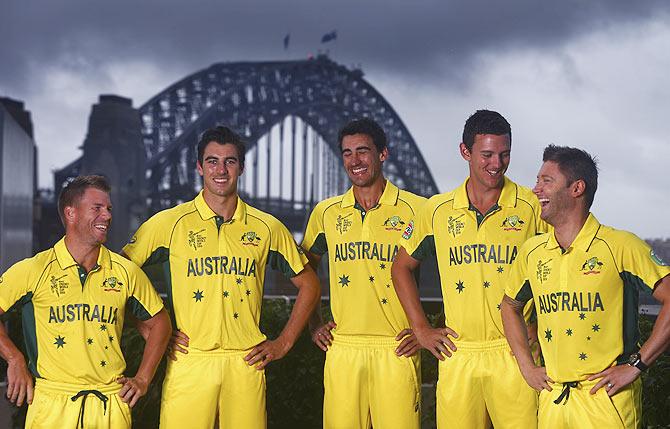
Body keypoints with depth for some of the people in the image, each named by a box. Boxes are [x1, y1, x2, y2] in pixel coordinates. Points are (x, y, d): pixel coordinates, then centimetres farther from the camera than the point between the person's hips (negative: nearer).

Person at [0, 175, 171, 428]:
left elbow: (158, 322, 15)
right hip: (52, 405, -2)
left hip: (112, 406, 2)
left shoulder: (125, 272, 4)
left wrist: (143, 379, 9)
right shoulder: (34, 270, -3)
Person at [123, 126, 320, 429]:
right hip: (188, 364, -1)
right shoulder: (169, 223, 2)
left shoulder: (266, 227, 7)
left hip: (246, 363, 2)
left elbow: (308, 284, 16)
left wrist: (283, 344, 9)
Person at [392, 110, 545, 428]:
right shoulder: (438, 210, 7)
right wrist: (421, 329, 11)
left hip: (514, 354, -2)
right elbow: (402, 267, 18)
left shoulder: (532, 206, 0)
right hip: (457, 355, 2)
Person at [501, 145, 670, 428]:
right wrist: (526, 366, 13)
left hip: (607, 396, -5)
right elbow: (510, 306, 23)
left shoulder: (620, 246, -9)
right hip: (552, 399, 5)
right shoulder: (532, 252, 7)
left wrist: (636, 365, -13)